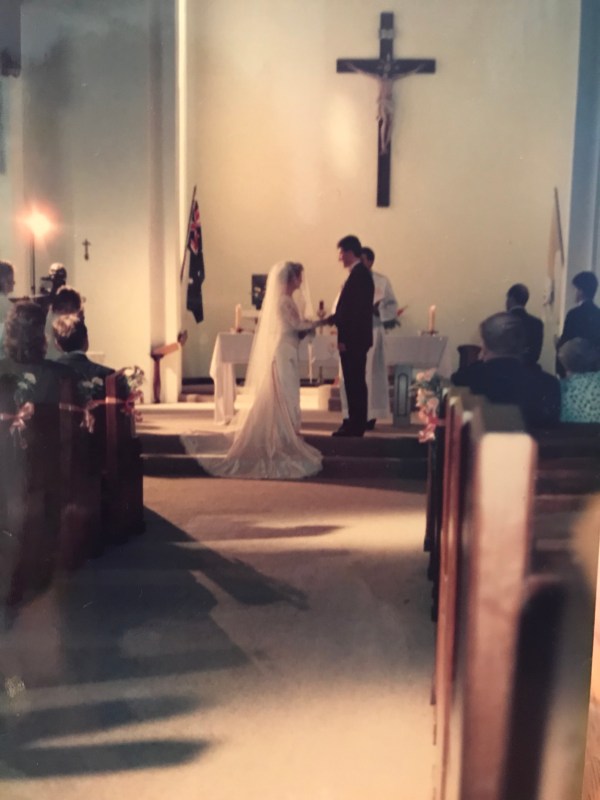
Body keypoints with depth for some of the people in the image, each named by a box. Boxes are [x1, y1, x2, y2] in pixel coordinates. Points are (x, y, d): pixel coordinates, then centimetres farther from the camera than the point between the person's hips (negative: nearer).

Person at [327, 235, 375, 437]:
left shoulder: (359, 274, -16)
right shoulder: (359, 273, 14)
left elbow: (357, 310, -21)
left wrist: (345, 339, -19)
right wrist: (332, 318, 9)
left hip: (353, 339, -10)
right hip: (353, 338, 10)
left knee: (355, 383, -4)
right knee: (355, 382, 13)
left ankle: (355, 426, 1)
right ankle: (355, 422, 20)